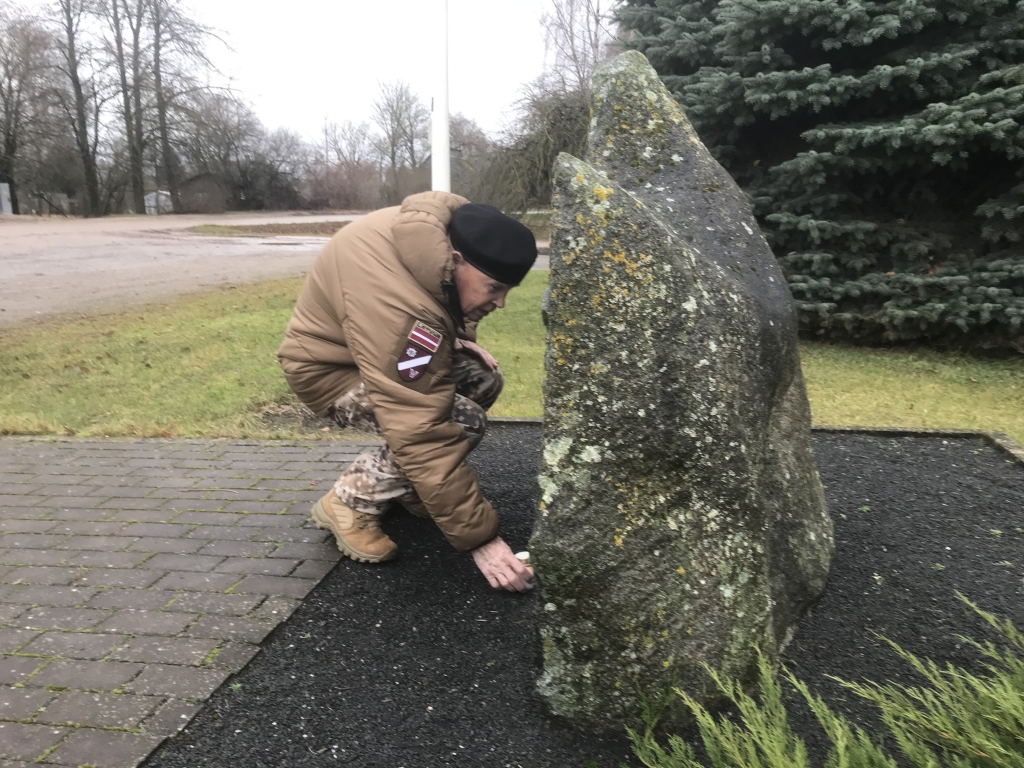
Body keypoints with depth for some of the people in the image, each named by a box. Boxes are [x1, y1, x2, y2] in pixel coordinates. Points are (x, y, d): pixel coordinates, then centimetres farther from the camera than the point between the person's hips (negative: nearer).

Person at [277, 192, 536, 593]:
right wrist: (479, 538, -35)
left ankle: (404, 484, 9)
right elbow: (422, 434, -40)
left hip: (383, 348, 9)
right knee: (462, 420, -26)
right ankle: (351, 500, -7)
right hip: (328, 368, -9)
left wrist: (459, 337, -7)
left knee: (481, 379, -5)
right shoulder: (397, 308, -41)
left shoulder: (451, 228, -16)